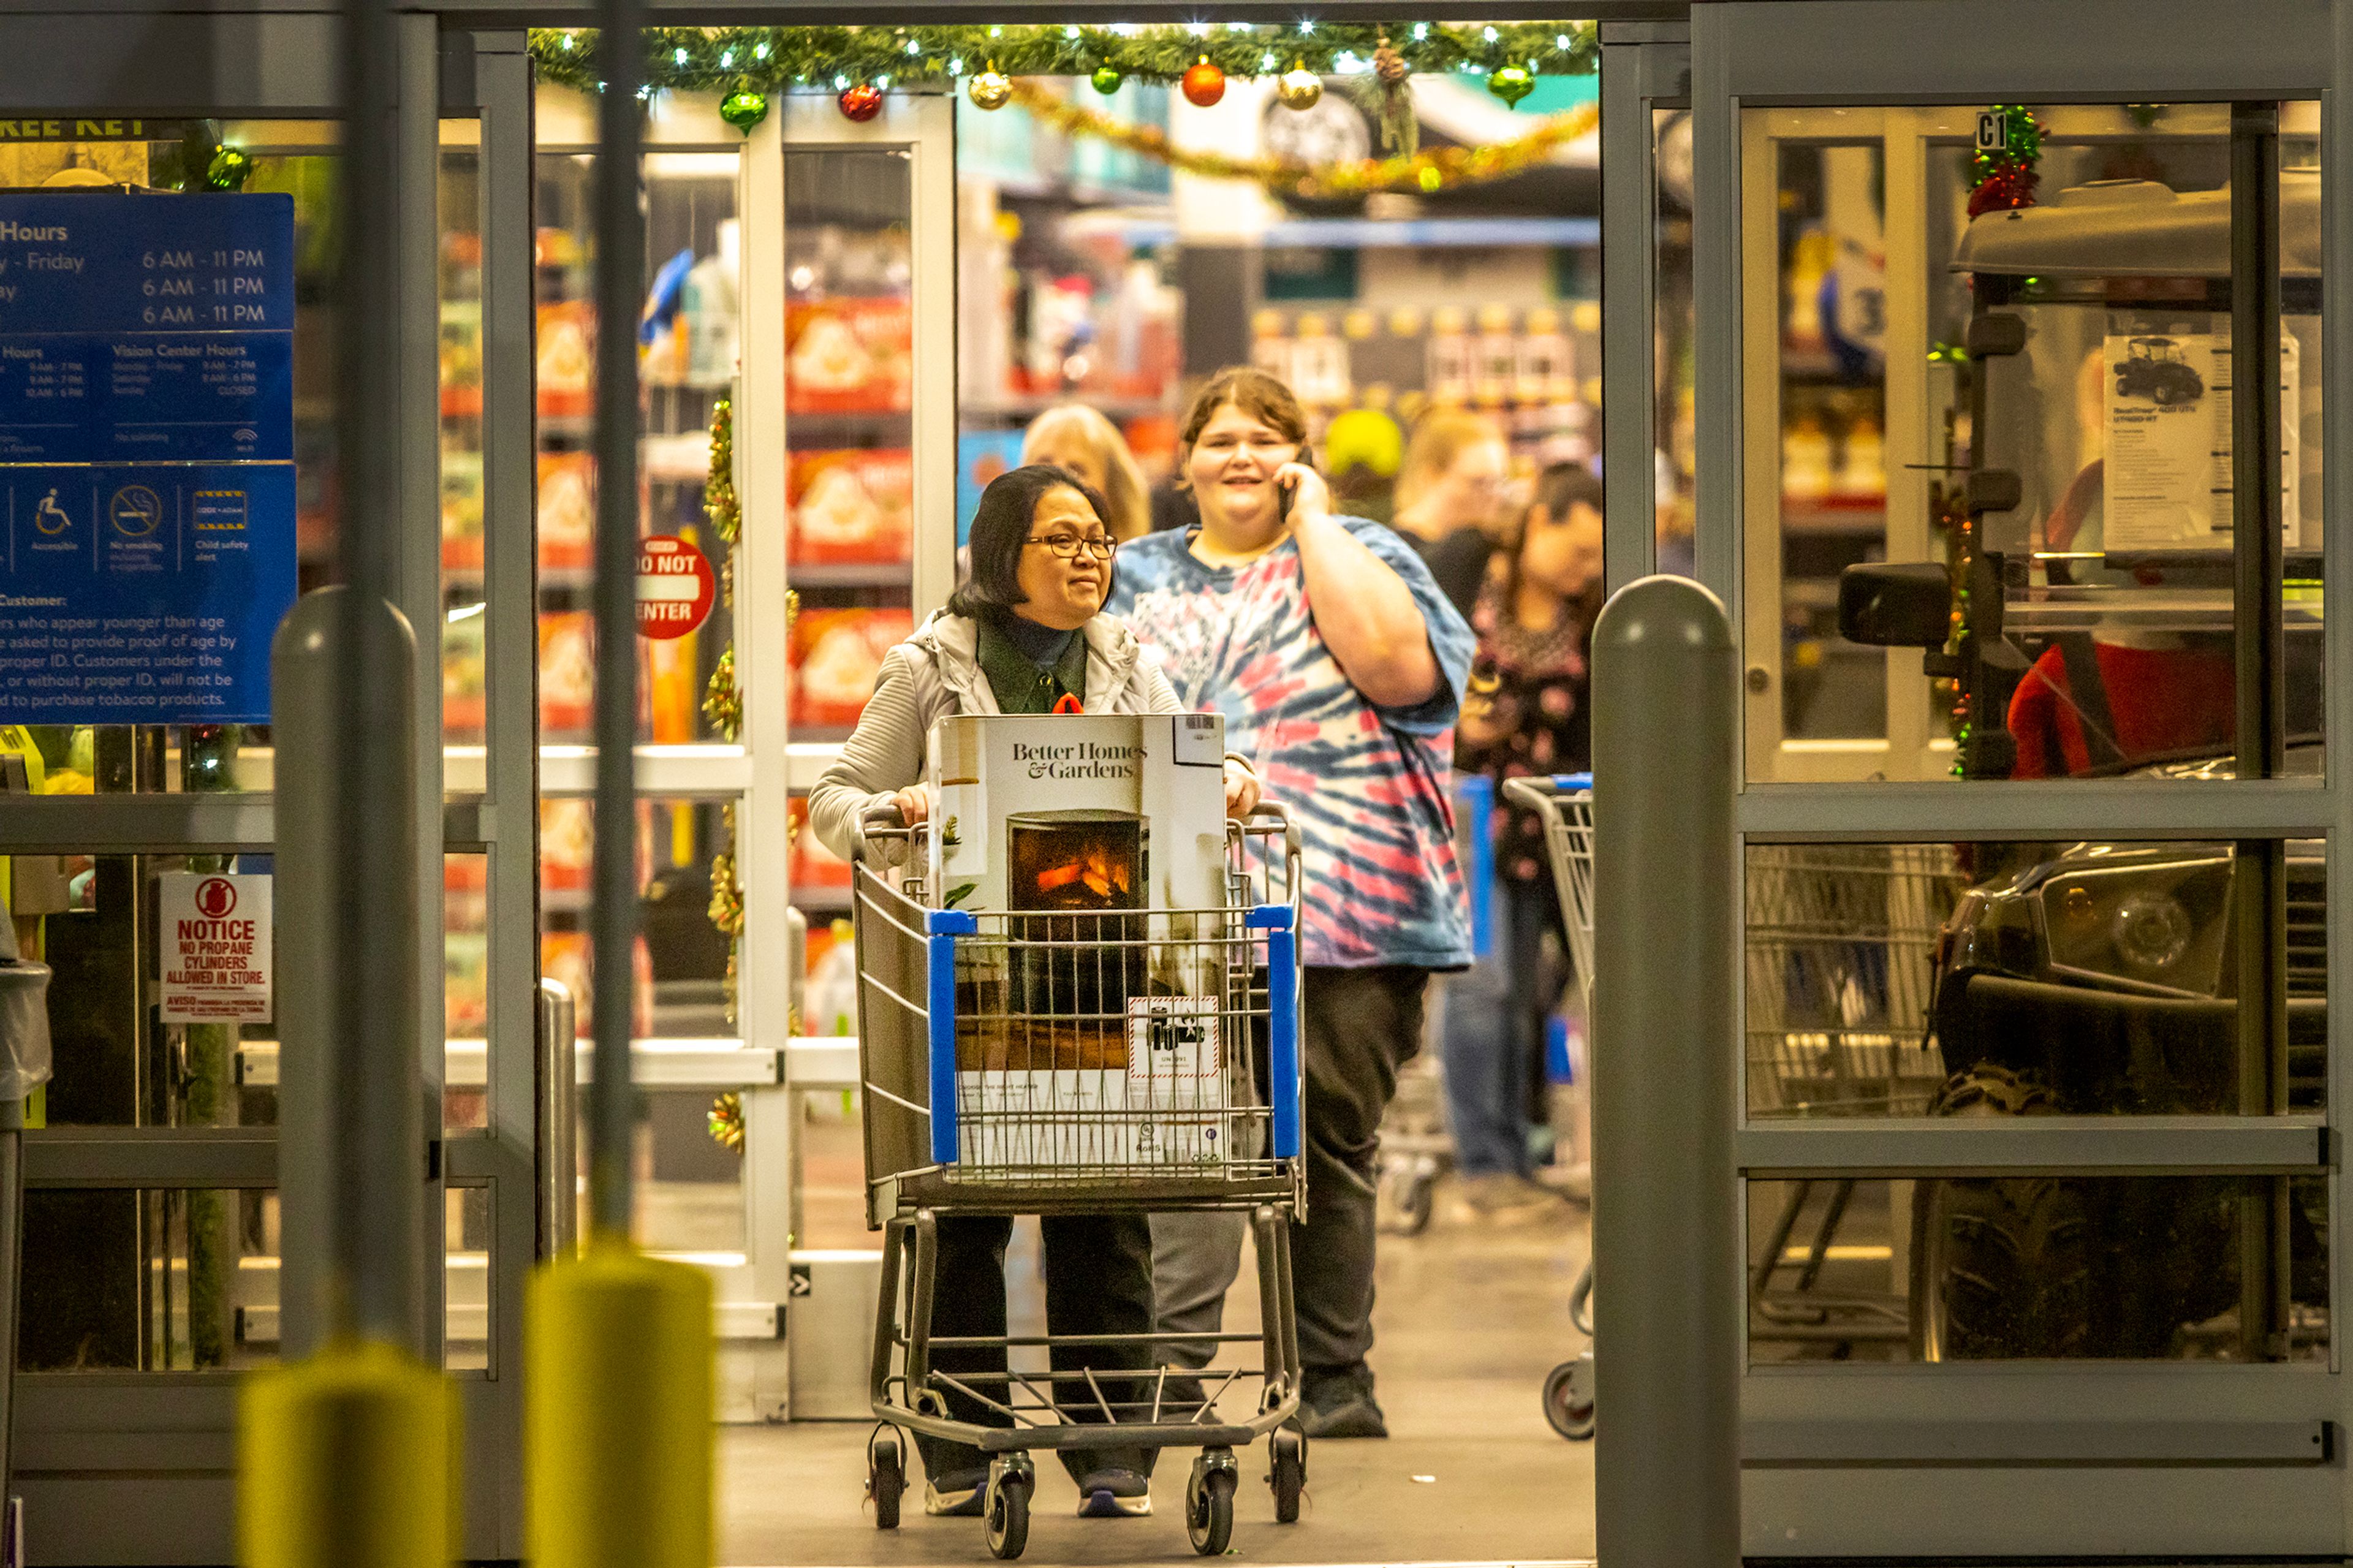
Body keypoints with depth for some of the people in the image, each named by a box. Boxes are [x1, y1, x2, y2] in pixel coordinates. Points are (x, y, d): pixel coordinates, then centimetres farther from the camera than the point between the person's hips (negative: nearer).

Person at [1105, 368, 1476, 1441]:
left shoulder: (1362, 555, 10)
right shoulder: (1136, 580, 17)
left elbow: (1397, 667, -11)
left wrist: (1310, 520, -4)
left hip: (1348, 909, 0)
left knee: (1335, 1146, 5)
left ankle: (1335, 1384, 14)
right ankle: (1171, 1367, -21)